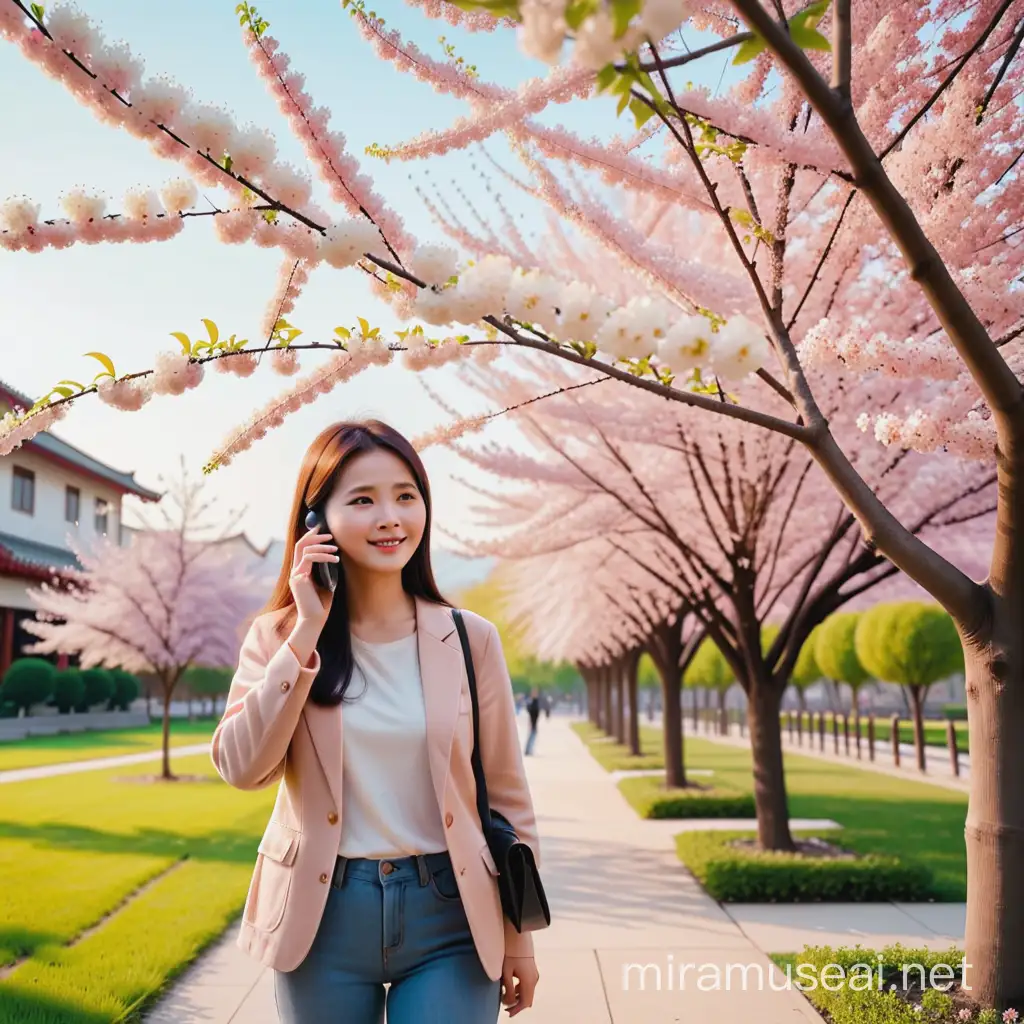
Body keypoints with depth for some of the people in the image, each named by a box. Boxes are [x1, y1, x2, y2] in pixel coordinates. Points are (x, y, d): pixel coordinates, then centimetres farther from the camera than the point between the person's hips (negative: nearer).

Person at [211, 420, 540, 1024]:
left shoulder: (470, 638, -4)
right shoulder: (279, 637, -2)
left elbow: (505, 793, 2)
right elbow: (242, 768, -15)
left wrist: (519, 936, 6)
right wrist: (307, 634, -18)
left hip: (447, 915, 0)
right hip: (323, 916, 1)